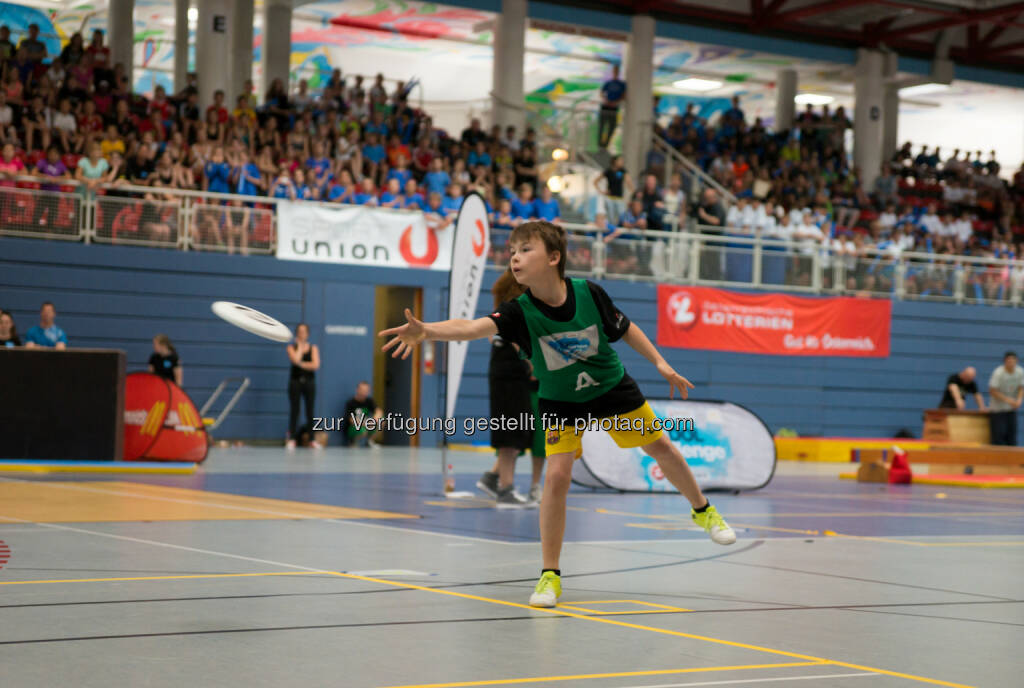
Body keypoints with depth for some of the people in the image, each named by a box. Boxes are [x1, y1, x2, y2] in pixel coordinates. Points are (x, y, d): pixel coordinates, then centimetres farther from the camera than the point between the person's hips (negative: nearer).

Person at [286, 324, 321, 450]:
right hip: (295, 381, -1)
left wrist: (301, 364, -10)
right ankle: (291, 439, -1)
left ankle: (312, 439, 3)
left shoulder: (313, 348, 7)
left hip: (309, 381, 1)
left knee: (310, 411, 1)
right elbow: (296, 359, -17)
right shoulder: (292, 347, 4)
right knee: (294, 410, -3)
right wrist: (300, 345, -8)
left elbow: (316, 365, -7)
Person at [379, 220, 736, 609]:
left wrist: (660, 363, -1)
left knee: (661, 448, 14)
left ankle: (702, 510, 45)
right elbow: (473, 327, -47)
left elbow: (624, 328, -4)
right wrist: (426, 331, -65)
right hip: (561, 403, -1)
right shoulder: (519, 312, -28)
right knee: (557, 475, -18)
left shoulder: (589, 294, -23)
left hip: (613, 388, 2)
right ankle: (550, 576, -4)